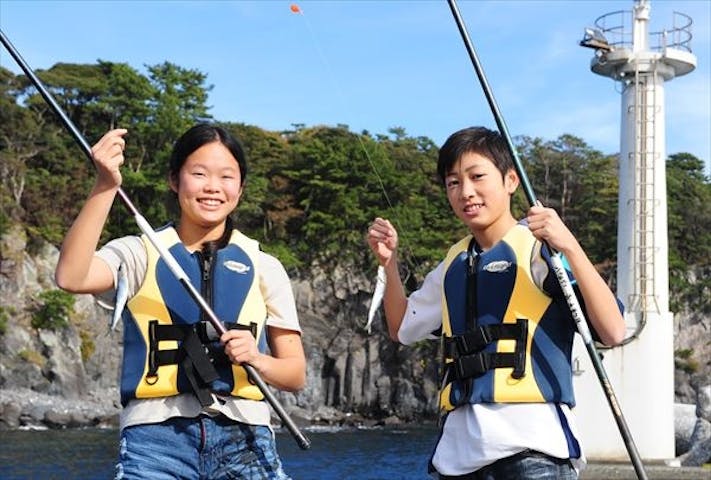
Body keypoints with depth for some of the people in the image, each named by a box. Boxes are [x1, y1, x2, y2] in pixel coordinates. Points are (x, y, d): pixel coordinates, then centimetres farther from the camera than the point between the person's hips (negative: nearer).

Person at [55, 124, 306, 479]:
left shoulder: (264, 268, 13)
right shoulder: (139, 254, 8)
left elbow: (296, 374, 13)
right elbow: (71, 277, -13)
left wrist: (257, 359, -8)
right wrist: (105, 186, -20)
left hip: (243, 436, 2)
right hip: (156, 436, -2)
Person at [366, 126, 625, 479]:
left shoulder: (538, 247, -2)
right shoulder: (454, 263, 17)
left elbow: (613, 332, -11)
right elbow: (402, 328, 32)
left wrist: (569, 246, -20)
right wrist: (389, 262, 17)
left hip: (531, 448, -6)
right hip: (459, 449, 6)